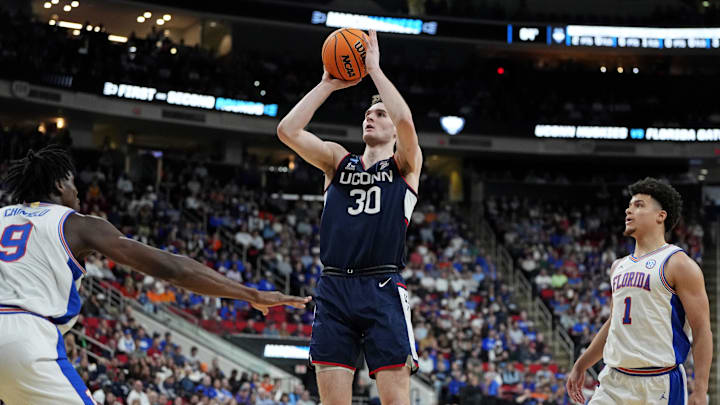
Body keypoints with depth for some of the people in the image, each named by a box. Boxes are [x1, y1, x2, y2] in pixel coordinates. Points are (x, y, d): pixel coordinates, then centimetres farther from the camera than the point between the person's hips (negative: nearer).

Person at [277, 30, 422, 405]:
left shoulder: (405, 165, 11)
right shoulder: (338, 160, 19)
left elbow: (406, 121, -11)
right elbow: (287, 130, 5)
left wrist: (375, 69, -3)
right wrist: (328, 84, 6)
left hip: (382, 290, -3)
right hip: (333, 288, 3)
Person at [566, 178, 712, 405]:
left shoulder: (678, 264, -5)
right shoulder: (619, 266, 17)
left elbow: (702, 332, -9)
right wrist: (580, 366, 28)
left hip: (660, 385, -7)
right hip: (614, 381, 7)